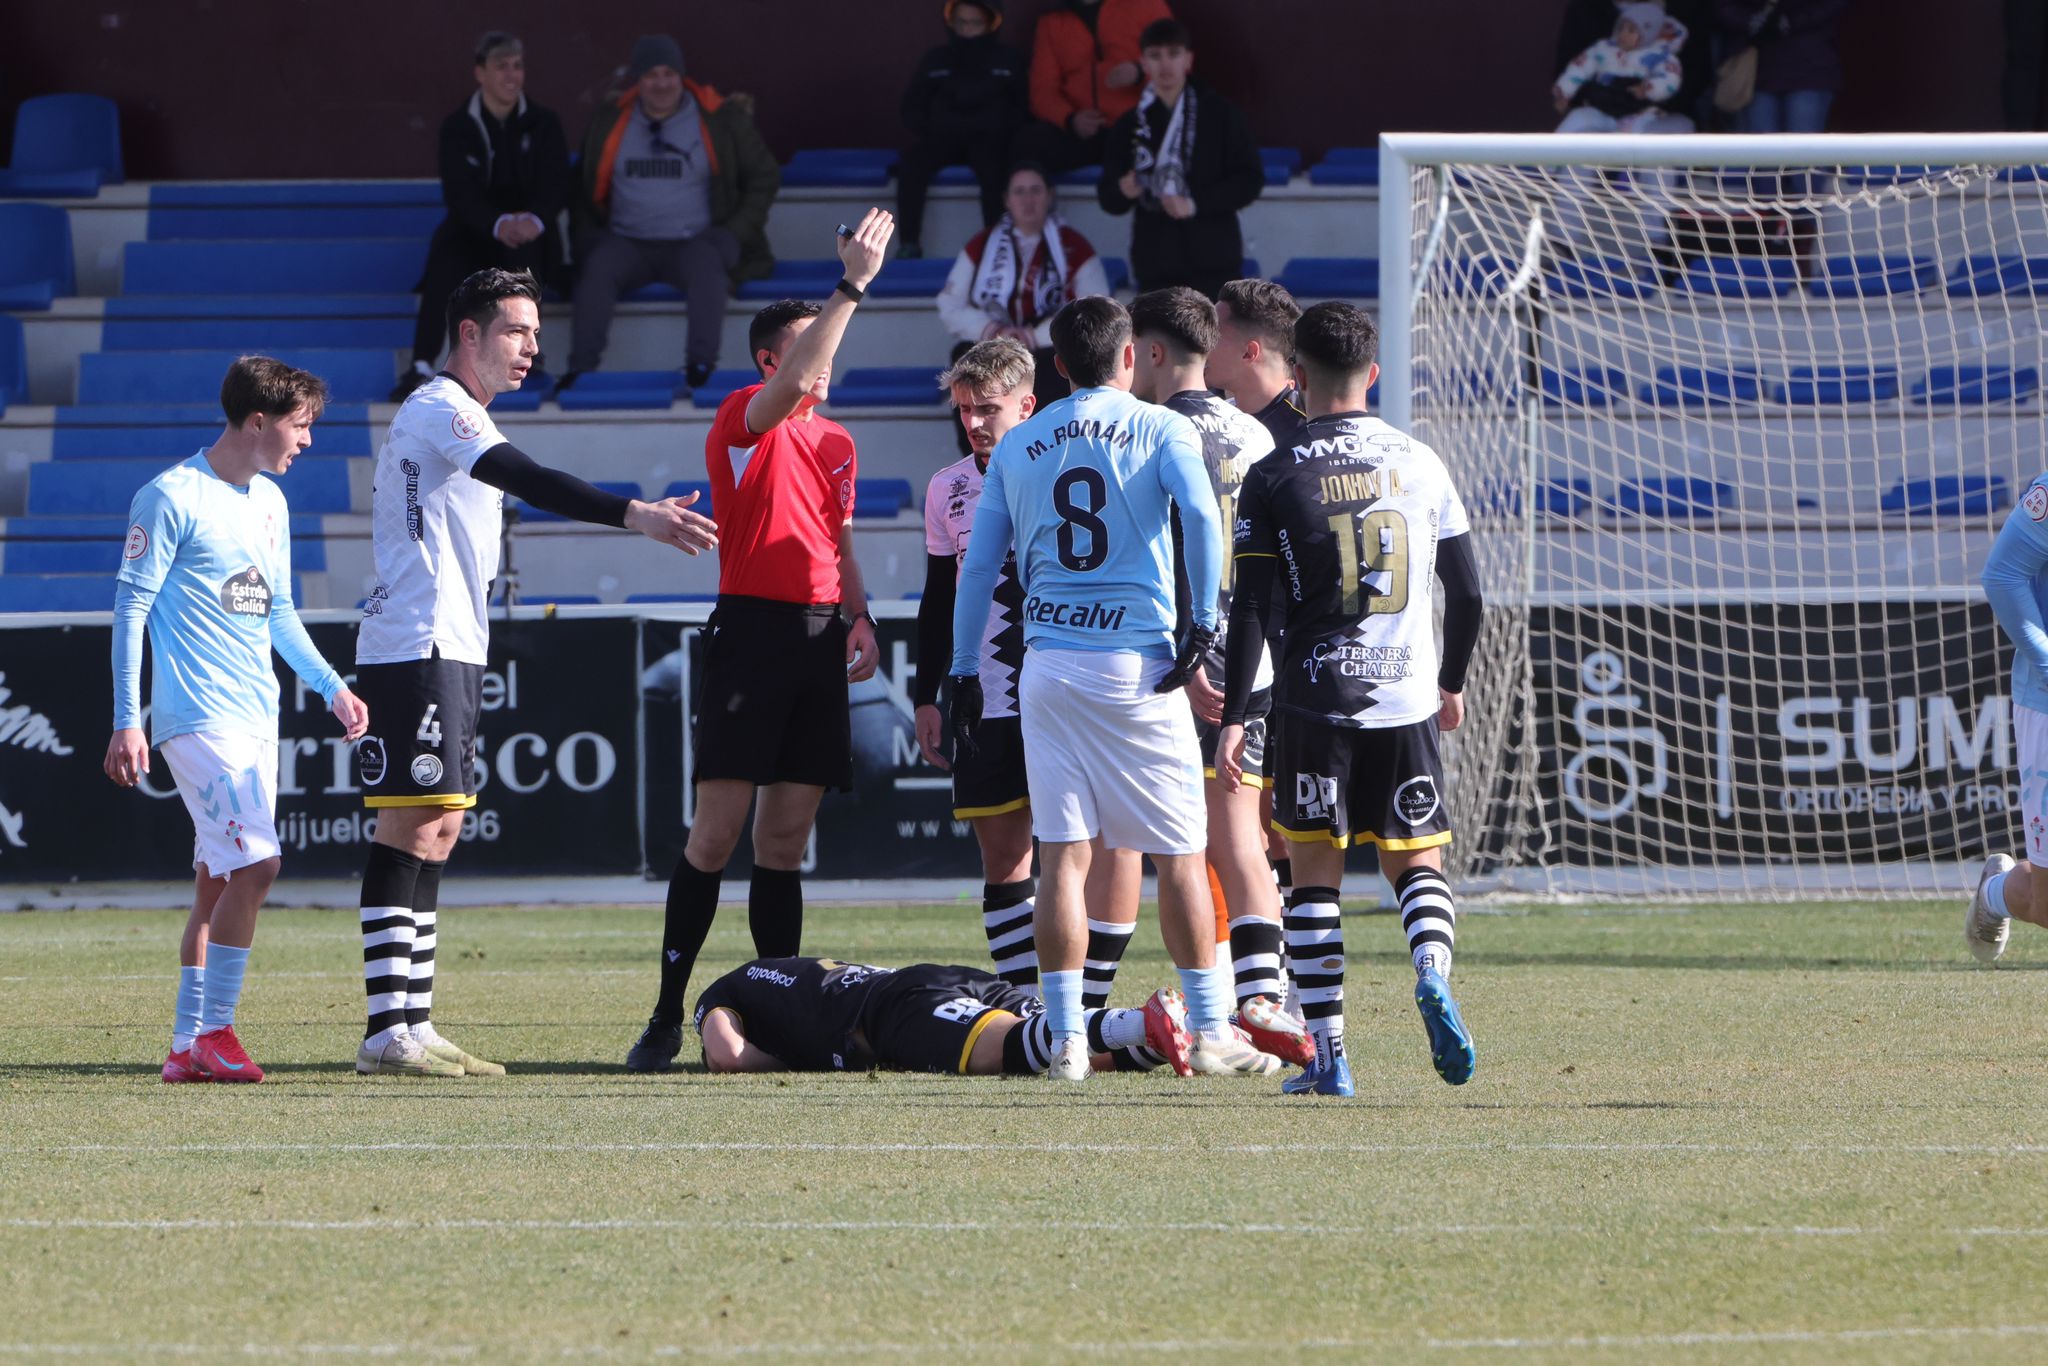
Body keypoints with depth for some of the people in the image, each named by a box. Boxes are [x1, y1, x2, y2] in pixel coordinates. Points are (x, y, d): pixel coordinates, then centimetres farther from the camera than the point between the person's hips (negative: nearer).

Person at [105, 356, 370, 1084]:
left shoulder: (270, 502, 15)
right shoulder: (172, 497, -8)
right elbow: (130, 606, -8)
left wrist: (333, 687, 17)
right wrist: (127, 720, -12)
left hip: (256, 716, 8)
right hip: (198, 716, -8)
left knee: (218, 880, 7)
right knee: (255, 862, -17)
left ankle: (188, 1046, 11)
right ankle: (214, 1033, -10)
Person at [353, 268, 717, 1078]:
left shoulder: (451, 418, 22)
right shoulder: (439, 410, -12)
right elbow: (529, 481, -27)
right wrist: (634, 515, -37)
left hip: (447, 653, 11)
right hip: (418, 650, -11)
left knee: (433, 834, 9)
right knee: (412, 834, -12)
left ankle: (411, 1024, 10)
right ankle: (388, 1032, -14)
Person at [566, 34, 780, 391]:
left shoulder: (721, 118, 2)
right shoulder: (609, 122, 10)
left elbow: (764, 177, 9)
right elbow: (585, 188, 21)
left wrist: (736, 234, -1)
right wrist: (587, 238, 6)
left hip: (693, 243, -2)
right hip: (628, 242, 2)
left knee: (705, 261, -36)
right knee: (599, 265, -30)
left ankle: (701, 362, -44)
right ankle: (580, 366, -33)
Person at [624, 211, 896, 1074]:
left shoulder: (836, 443, 18)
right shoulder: (743, 424, -4)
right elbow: (790, 386, -24)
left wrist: (858, 617, 9)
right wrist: (852, 287, -26)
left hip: (819, 638, 6)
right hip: (752, 629, -6)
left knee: (785, 840, 7)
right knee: (716, 832, -9)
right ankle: (667, 1017, -6)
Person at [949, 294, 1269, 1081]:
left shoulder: (1017, 446, 12)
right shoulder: (1158, 429, 2)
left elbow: (979, 566, 12)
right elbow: (1200, 515, -15)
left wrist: (964, 674, 15)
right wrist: (1202, 624, -9)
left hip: (1048, 661, 3)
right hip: (1138, 662, -3)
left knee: (1062, 856, 2)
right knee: (1179, 853, 4)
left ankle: (1066, 1039, -3)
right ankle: (1211, 1034, 5)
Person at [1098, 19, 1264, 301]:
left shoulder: (1219, 114, 2)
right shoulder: (1131, 125, 8)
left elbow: (1250, 179, 0)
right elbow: (1108, 198, 11)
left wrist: (1197, 203, -13)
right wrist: (1123, 192, -14)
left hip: (1214, 259, -3)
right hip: (1156, 264, 3)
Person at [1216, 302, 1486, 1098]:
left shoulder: (1274, 480, -5)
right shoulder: (1420, 464, 5)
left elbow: (1251, 610, -7)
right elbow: (1466, 591, 9)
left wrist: (1233, 718, -3)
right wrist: (1453, 682, 23)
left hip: (1316, 699, -2)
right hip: (1407, 698, 2)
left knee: (1315, 872, 6)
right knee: (1414, 860, 13)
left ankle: (1327, 1054, 1)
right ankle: (1432, 972, -18)